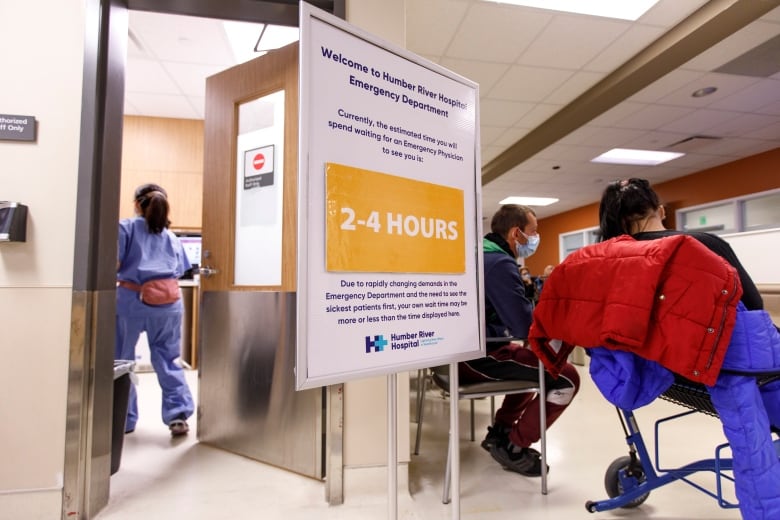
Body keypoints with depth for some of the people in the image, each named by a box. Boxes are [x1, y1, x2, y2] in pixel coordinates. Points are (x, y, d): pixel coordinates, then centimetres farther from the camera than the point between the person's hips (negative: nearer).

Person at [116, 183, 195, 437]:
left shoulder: (126, 228, 5)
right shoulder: (171, 237, 15)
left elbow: (114, 264, -5)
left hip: (131, 300, -2)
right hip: (168, 303, 3)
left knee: (122, 360, 14)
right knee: (168, 359, 10)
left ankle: (124, 419, 22)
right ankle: (177, 413, 3)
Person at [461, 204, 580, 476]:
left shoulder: (480, 253, 13)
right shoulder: (499, 263, -20)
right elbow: (526, 326, -24)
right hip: (478, 355, -11)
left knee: (538, 361, 30)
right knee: (567, 376, -8)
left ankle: (500, 430, 30)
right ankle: (513, 446, 6)